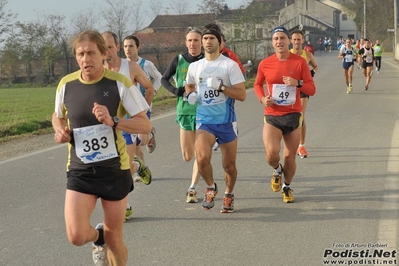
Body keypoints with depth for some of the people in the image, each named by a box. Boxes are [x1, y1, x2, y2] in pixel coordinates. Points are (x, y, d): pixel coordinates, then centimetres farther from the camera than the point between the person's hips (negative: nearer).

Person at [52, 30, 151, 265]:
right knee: (76, 236, -14)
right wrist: (60, 130, -5)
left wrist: (113, 121, -26)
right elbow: (58, 116, 18)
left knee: (114, 239, 7)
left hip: (115, 169, -1)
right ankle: (98, 236, 23)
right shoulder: (66, 84, -2)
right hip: (80, 171, 1)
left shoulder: (119, 83, -11)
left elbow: (145, 125, -10)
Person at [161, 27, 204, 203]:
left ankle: (192, 189, 1)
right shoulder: (178, 60, 2)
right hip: (185, 111, 2)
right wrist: (175, 90, -7)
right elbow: (164, 79, 11)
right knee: (187, 157, 5)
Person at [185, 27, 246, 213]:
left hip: (226, 122, -1)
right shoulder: (194, 67, 7)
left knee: (229, 165, 8)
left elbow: (242, 95, -9)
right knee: (202, 158, -22)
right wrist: (191, 94, 4)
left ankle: (229, 195, 36)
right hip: (204, 121, 2)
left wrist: (221, 87, -21)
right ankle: (211, 188, 7)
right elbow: (189, 85, 27)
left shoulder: (230, 65, -5)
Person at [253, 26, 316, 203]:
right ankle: (277, 171, 16)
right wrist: (262, 98, -2)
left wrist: (298, 83, -21)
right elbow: (257, 84, 17)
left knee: (290, 157, 5)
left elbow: (312, 90, -2)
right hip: (272, 116, 0)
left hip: (293, 115, 0)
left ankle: (287, 187, 32)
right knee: (271, 153, -20)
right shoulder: (265, 64, -1)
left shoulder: (300, 62, -3)